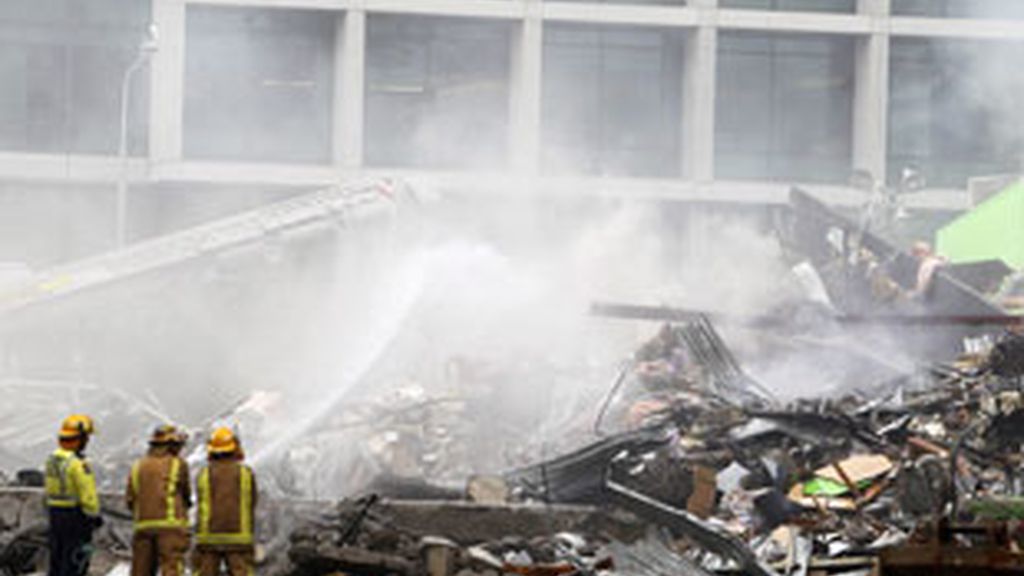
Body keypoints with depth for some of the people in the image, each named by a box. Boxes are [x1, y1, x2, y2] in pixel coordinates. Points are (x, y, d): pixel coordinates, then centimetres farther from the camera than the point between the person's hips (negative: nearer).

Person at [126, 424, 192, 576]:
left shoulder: (137, 467, 12)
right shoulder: (178, 465, 1)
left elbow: (130, 500, 10)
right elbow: (186, 494, 10)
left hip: (143, 525, 4)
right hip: (170, 524, -4)